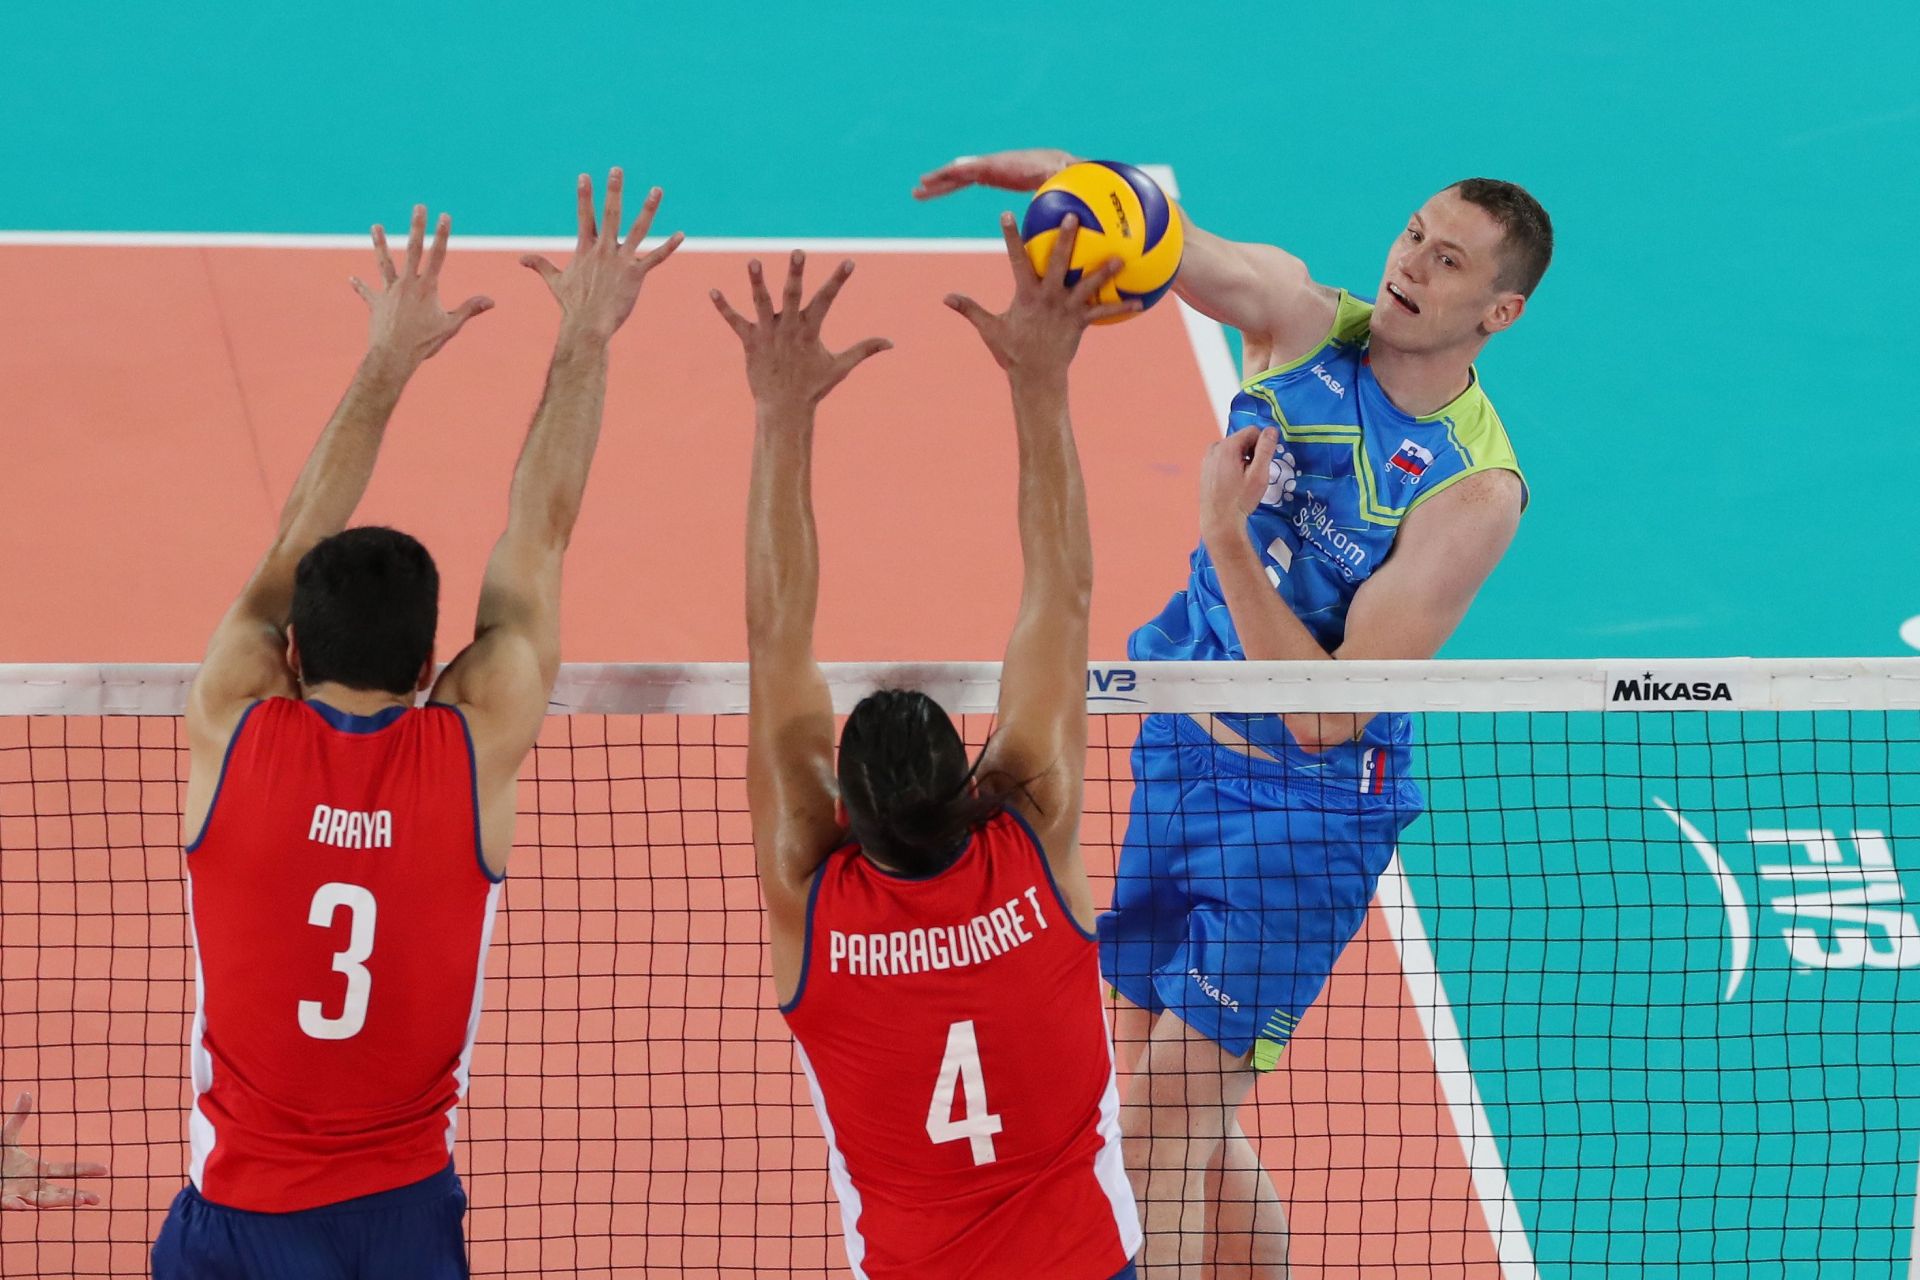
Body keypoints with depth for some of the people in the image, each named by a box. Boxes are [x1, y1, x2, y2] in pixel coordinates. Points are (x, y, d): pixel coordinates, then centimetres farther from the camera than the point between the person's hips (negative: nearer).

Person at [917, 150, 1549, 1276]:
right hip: (1169, 744, 6)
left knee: (1169, 1118, -11)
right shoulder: (1301, 317, -7)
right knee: (1194, 1126, 13)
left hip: (1302, 809, -6)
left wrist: (1227, 536, -33)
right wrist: (1066, 171, -45)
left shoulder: (1475, 490, -22)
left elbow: (1324, 715, -26)